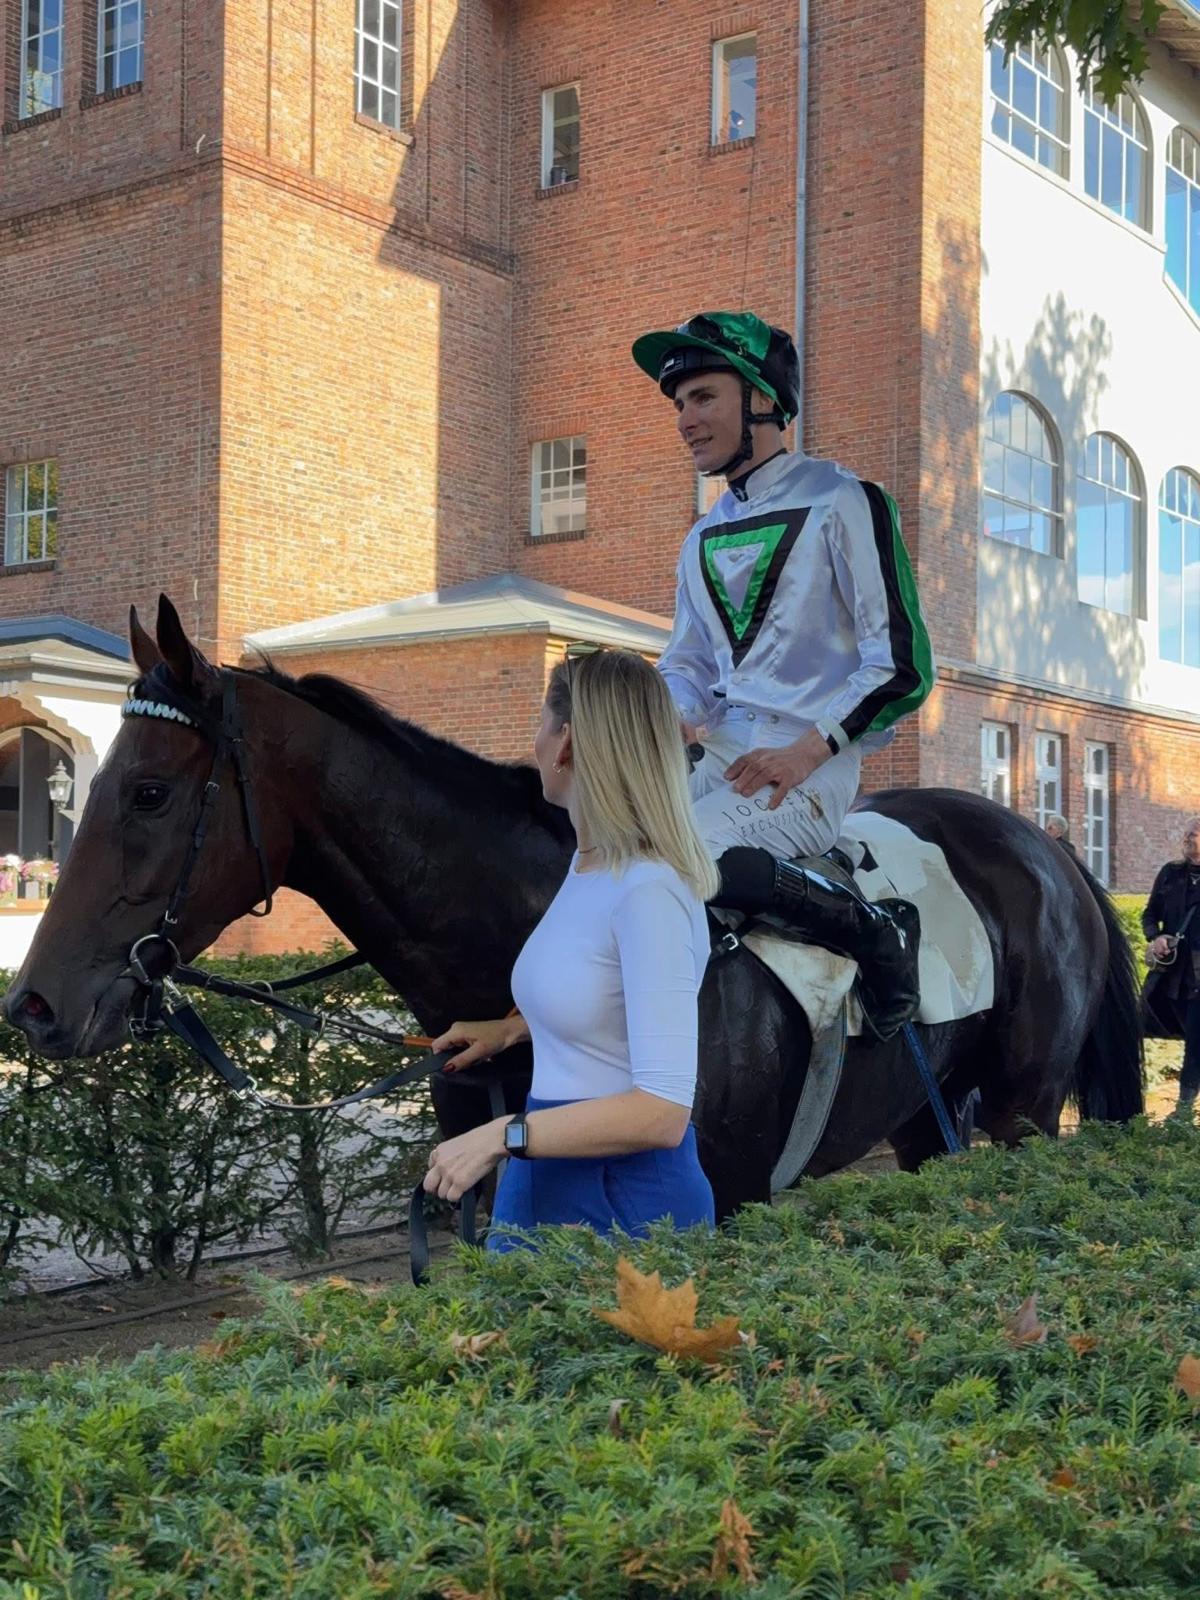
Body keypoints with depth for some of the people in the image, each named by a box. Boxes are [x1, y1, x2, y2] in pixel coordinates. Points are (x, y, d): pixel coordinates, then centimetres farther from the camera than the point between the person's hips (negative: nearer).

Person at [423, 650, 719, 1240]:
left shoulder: (649, 892, -22)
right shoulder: (590, 864, 6)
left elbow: (662, 1113, -25)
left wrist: (503, 1136, -25)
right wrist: (509, 1029, 19)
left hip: (627, 1204, -9)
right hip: (545, 1188, 9)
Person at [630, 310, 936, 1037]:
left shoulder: (840, 502, -3)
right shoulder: (704, 539, 19)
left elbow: (903, 661, -9)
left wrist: (808, 750, -18)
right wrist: (671, 719, -2)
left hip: (810, 765, -7)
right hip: (718, 755, 7)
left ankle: (868, 923, -17)